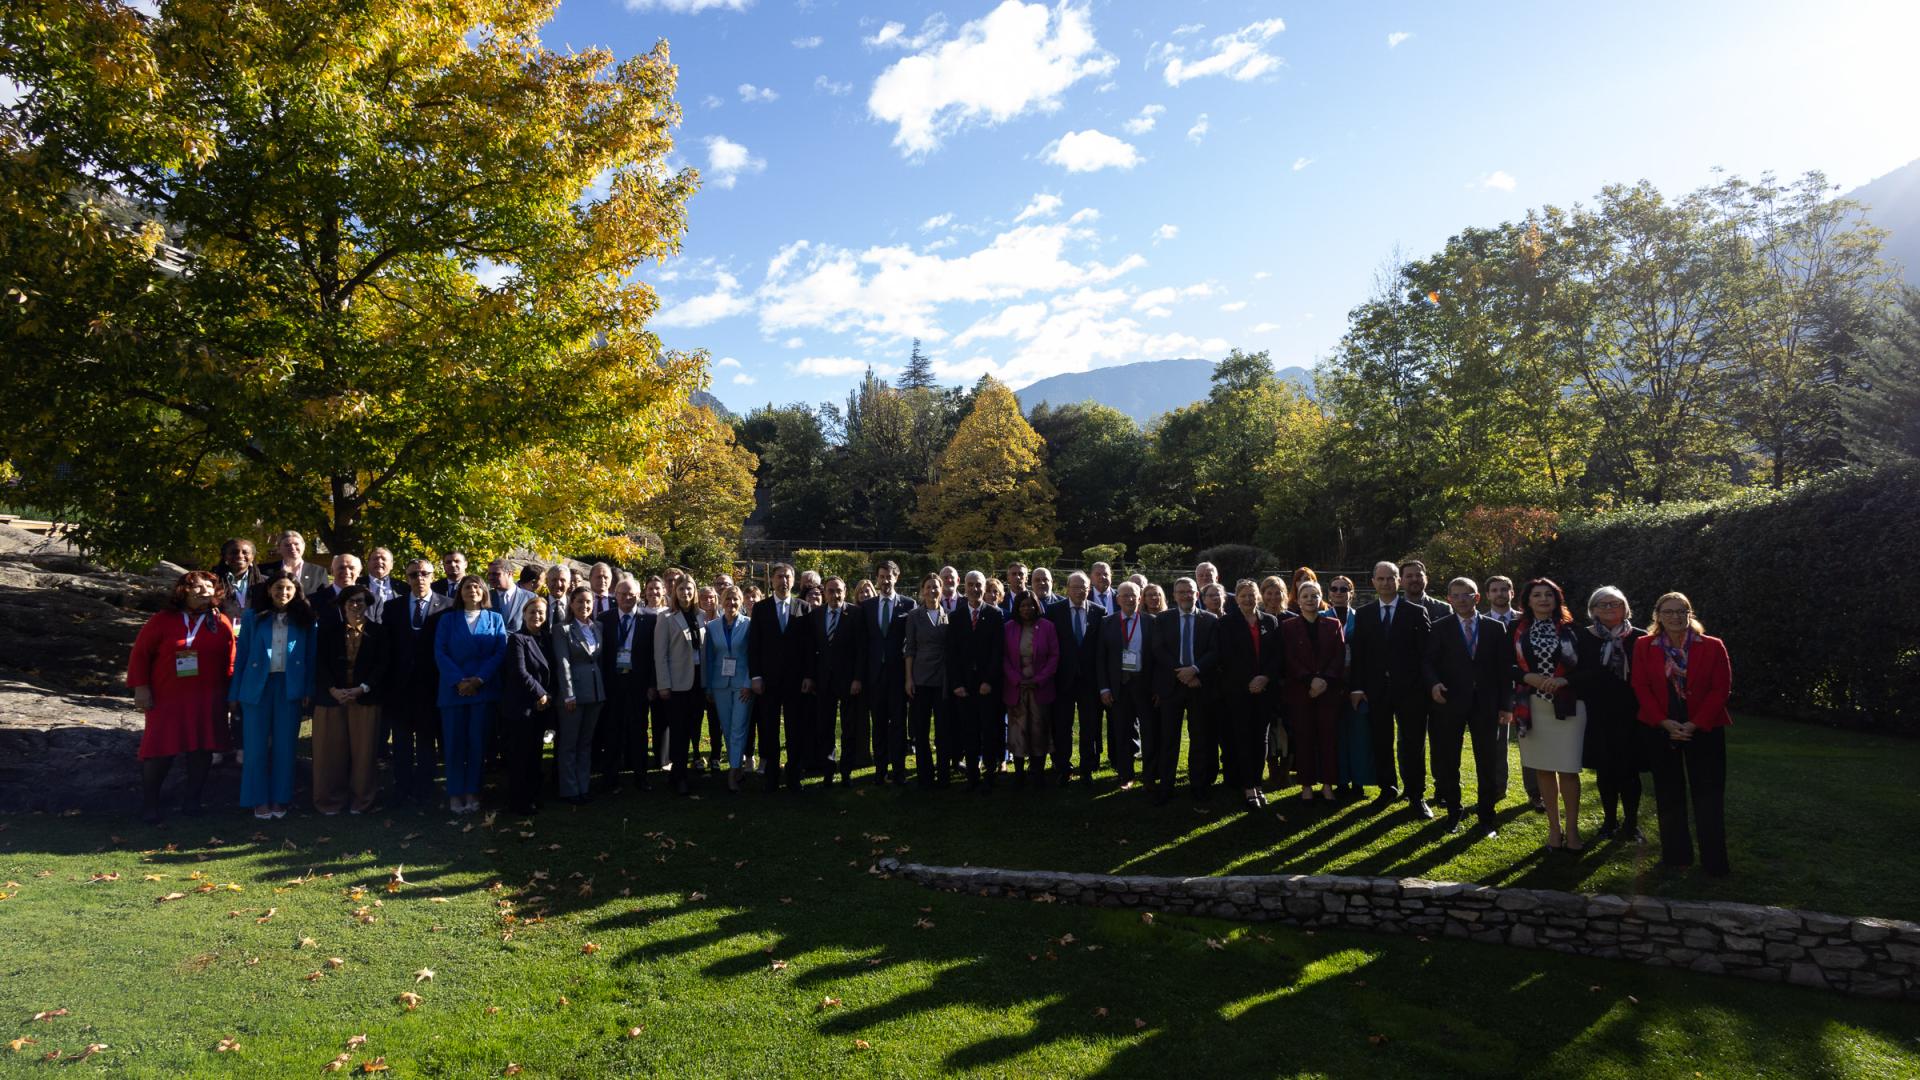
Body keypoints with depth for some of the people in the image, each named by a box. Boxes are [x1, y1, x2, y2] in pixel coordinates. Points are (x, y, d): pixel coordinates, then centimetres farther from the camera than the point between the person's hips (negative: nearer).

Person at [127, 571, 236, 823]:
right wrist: (140, 688, -7)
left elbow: (229, 662, 6)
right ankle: (149, 805, 15)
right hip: (166, 698, -1)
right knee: (160, 750, 0)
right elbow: (140, 653, 0)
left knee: (201, 750, 5)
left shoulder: (221, 623, 5)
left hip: (207, 701, 2)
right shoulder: (162, 620, 0)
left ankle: (192, 801, 19)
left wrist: (229, 695, 4)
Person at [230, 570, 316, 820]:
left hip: (290, 687, 0)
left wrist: (308, 690, -5)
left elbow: (310, 656, 3)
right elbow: (241, 655, 3)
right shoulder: (253, 617, 2)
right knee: (256, 746, 4)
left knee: (284, 746, 6)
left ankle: (280, 798, 15)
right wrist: (235, 692, 0)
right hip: (257, 686, 0)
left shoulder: (303, 619, 2)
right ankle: (259, 800, 14)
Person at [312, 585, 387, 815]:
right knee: (331, 750, 3)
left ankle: (360, 799, 10)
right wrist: (333, 690, -11)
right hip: (332, 697, 1)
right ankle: (331, 799, 14)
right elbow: (321, 662, 1)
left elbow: (381, 665, 0)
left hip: (365, 698, -1)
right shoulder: (329, 628, 6)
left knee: (362, 750, 1)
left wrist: (361, 689, -12)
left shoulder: (377, 632, 4)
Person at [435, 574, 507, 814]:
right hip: (453, 688, 0)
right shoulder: (447, 619, 9)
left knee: (478, 741, 1)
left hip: (485, 688, 0)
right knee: (454, 742, 1)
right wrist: (458, 681, -14)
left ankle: (472, 791, 9)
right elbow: (440, 653, -1)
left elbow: (501, 652, -1)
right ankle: (455, 794, 8)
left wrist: (479, 679, -14)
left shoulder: (495, 619, 9)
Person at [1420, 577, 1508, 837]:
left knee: (1488, 762, 5)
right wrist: (1434, 684, -23)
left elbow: (1504, 668, 5)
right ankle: (1454, 814, 21)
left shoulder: (1495, 628, 5)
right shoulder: (1439, 629, 2)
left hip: (1485, 705, 1)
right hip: (1450, 702, -1)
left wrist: (1504, 704, 0)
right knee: (1448, 762, 7)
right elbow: (1429, 662, -3)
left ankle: (1486, 817, 17)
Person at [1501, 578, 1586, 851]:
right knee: (1544, 768, 9)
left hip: (1567, 705, -2)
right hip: (1532, 706, 2)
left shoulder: (1569, 628, 1)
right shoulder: (1518, 630, 5)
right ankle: (1553, 828, 20)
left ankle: (1572, 829, 12)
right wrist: (1529, 678, -13)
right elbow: (1509, 667, 4)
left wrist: (1562, 680, -15)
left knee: (1568, 770, -1)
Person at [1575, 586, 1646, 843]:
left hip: (1629, 715, -1)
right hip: (1598, 716, 1)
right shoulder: (1584, 639, 2)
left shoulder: (1639, 638, -1)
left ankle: (1631, 822, 19)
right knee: (1604, 770, 9)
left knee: (1628, 769, 2)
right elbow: (1578, 675, 2)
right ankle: (1610, 820, 23)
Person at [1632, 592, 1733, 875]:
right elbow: (1641, 687, -2)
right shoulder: (1644, 646, 0)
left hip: (1703, 730, -1)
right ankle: (1675, 854, 20)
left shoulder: (1713, 646, -3)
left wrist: (1694, 724, -13)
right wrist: (1665, 722, -13)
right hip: (1661, 730, 1)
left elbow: (1721, 689, -6)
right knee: (1669, 794, 9)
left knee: (1708, 795, 1)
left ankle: (1715, 860, 8)